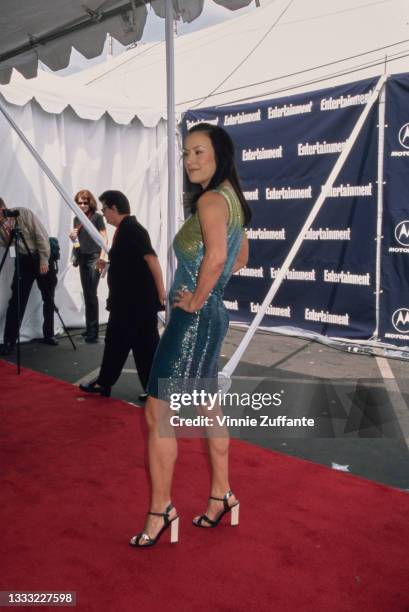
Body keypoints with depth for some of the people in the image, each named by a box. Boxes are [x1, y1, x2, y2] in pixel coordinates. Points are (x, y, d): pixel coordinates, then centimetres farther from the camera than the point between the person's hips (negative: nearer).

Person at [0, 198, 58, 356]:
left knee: (48, 298, 6)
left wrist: (44, 261, -17)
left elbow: (41, 236, -16)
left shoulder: (24, 213, -16)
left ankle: (48, 335, 22)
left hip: (41, 258, -2)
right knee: (17, 301, -5)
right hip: (23, 261, 2)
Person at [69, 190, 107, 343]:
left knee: (92, 294, -10)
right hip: (82, 259, 6)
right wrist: (72, 237, -2)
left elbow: (104, 239, -8)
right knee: (86, 294, 9)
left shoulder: (97, 217, -4)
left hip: (94, 258, -6)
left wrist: (102, 257, -18)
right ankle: (89, 328, 17)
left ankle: (93, 331, -8)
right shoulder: (77, 219, 12)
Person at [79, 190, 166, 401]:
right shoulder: (124, 229, 14)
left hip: (139, 299, -10)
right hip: (127, 299, 10)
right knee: (116, 339, 14)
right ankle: (104, 383, 24)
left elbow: (151, 259, -23)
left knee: (145, 343, -1)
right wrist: (108, 265, 14)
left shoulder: (132, 228, -16)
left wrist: (161, 291, -25)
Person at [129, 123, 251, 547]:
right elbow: (242, 255, 24)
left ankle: (160, 510, 9)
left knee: (157, 413, -3)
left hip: (195, 318, -11)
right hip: (211, 315, 11)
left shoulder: (210, 200, -16)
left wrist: (196, 300, -20)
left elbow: (216, 255, -33)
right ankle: (221, 495, 32)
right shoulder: (231, 198, 13)